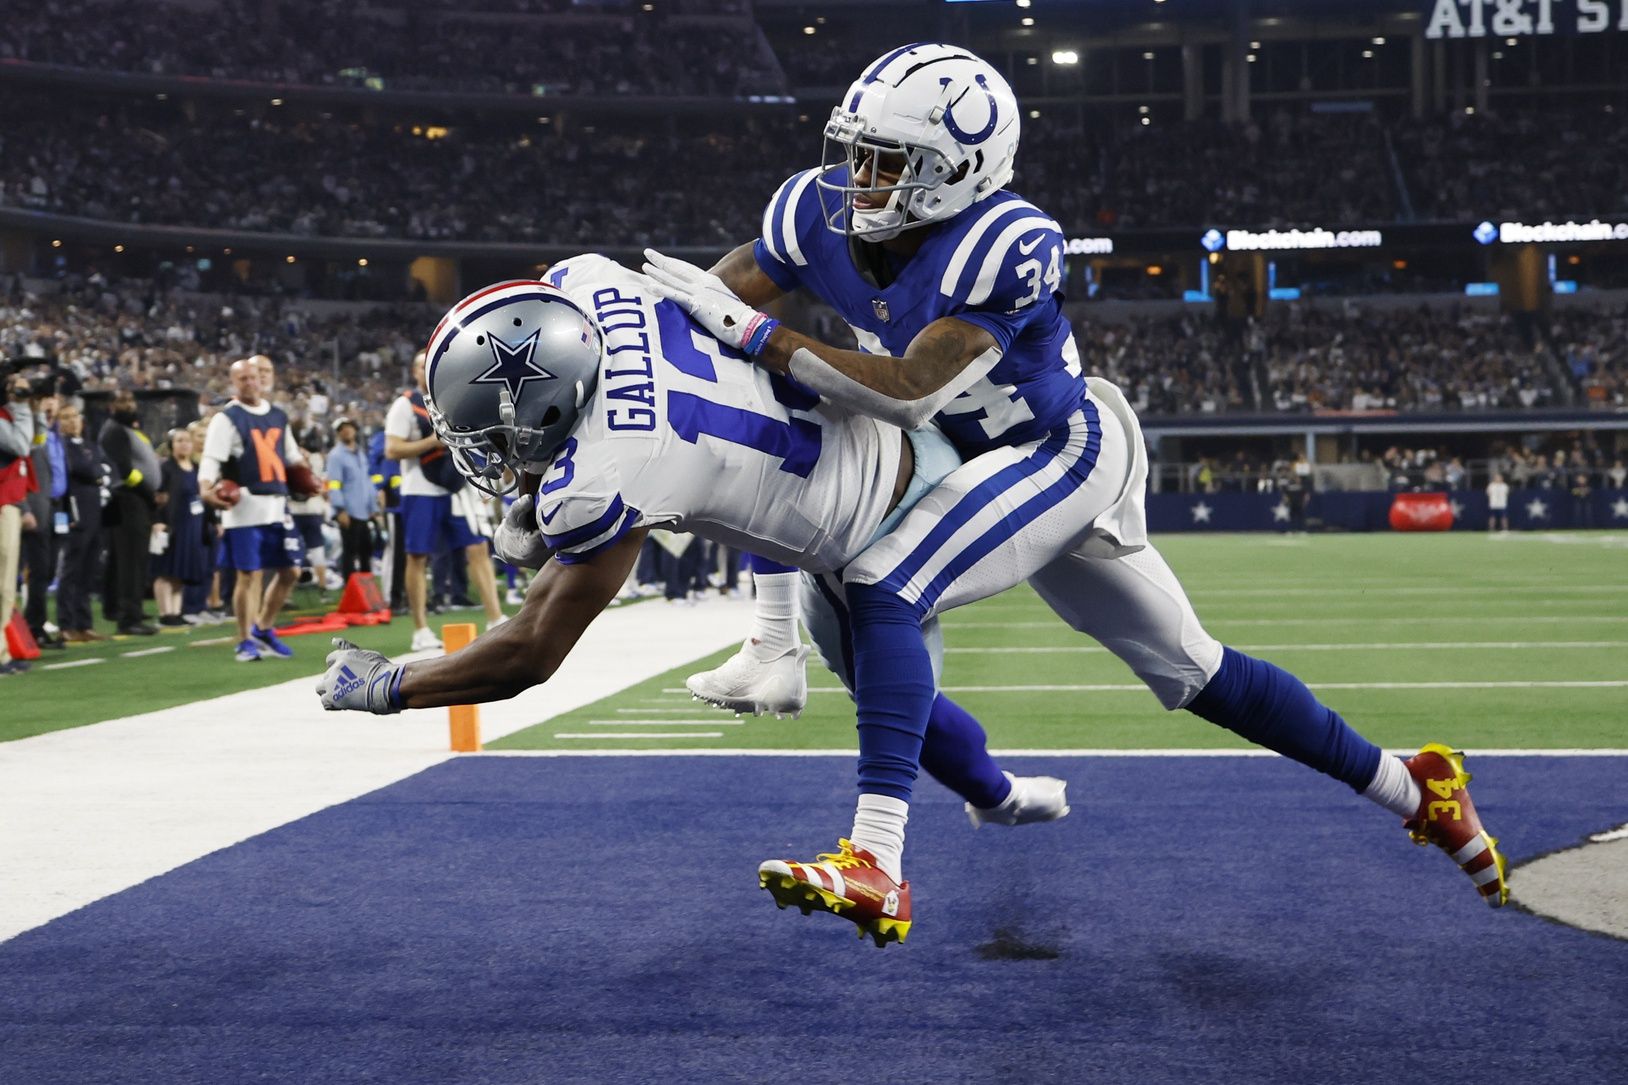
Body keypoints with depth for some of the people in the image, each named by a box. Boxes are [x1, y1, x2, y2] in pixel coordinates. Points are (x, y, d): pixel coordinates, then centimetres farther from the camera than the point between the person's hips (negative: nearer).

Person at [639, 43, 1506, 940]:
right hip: (986, 460, 8)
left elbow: (905, 396, -36)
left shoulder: (1005, 247, -32)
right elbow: (700, 310, -4)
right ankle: (1409, 787, 30)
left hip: (1068, 453, -8)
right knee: (1188, 669, 16)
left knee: (883, 589, -26)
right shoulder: (822, 213, -12)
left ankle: (876, 861, -29)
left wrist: (753, 333, -36)